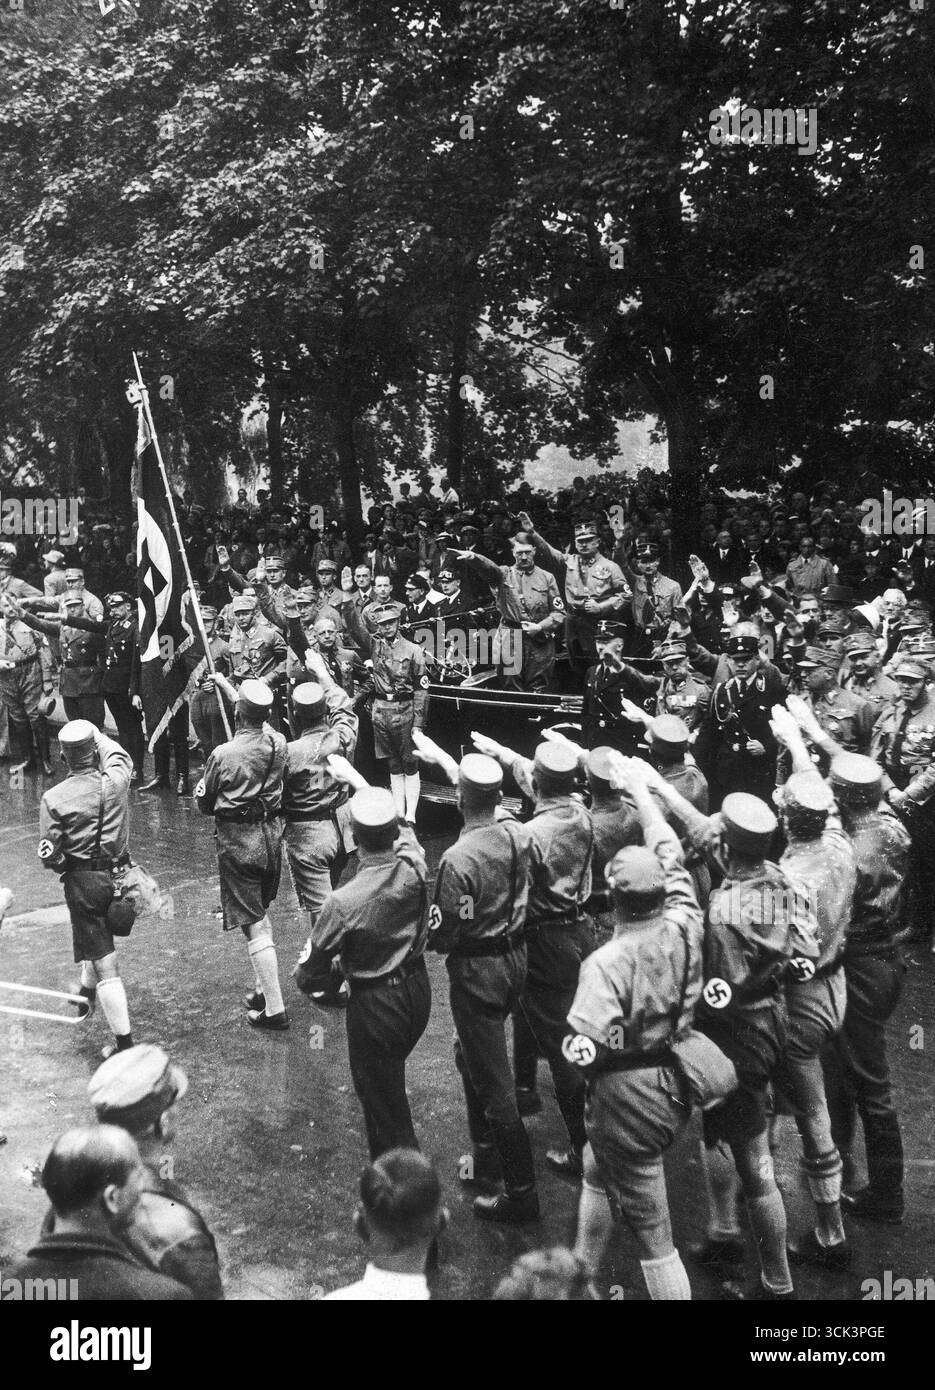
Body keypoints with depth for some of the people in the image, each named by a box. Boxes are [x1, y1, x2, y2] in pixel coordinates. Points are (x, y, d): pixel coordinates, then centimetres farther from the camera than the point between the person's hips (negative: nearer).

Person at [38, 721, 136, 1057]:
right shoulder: (116, 781, -9)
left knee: (105, 965, -1)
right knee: (102, 940, 30)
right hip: (118, 877, 4)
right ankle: (86, 997, 56)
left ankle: (125, 1043, 0)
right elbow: (118, 754, 16)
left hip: (81, 881, -4)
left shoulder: (54, 799, -15)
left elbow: (48, 856, -13)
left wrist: (64, 864, 8)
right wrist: (95, 734, 27)